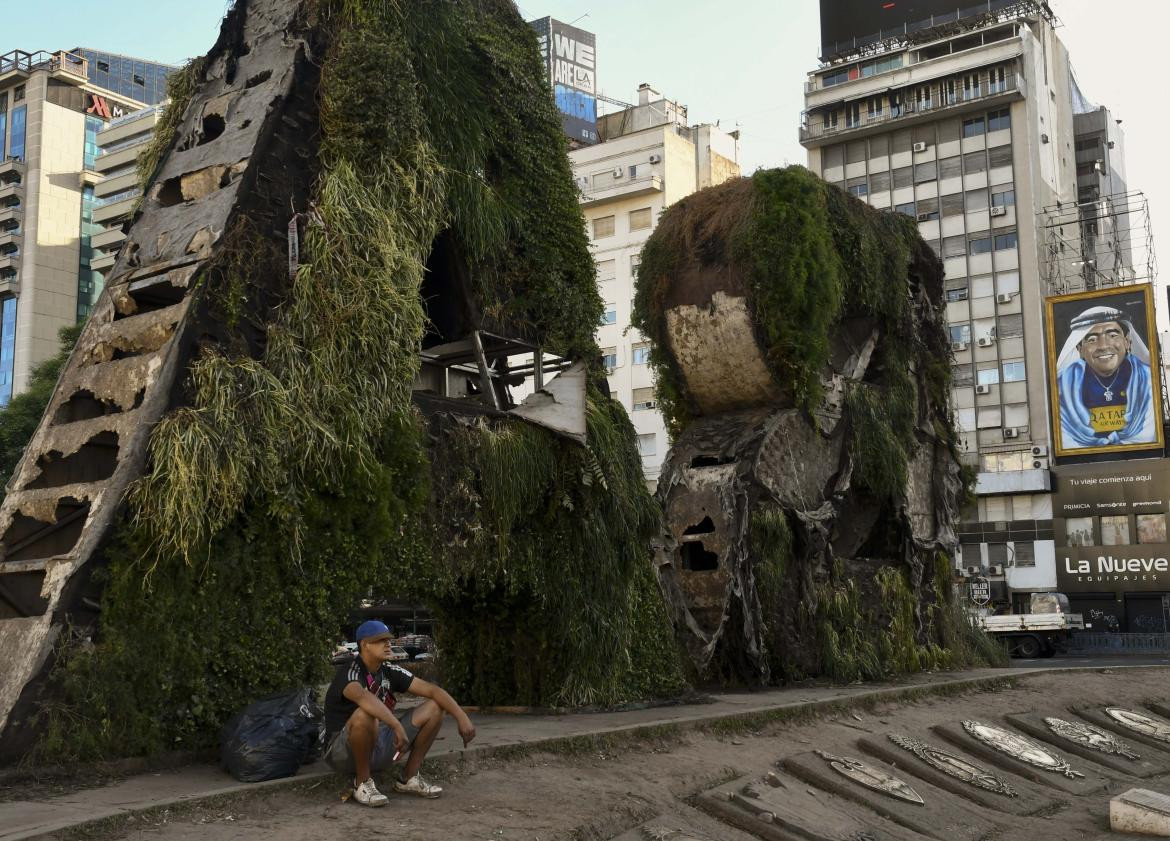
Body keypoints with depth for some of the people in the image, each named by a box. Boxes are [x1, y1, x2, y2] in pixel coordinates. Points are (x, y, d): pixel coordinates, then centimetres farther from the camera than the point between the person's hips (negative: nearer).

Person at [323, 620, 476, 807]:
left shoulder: (389, 671, 3)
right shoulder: (349, 672, -19)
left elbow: (431, 690, -1)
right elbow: (363, 697, -42)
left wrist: (461, 717, -14)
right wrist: (397, 725, -51)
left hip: (380, 746, 7)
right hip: (343, 753, -7)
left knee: (434, 708, -1)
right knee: (365, 715, -40)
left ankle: (409, 777, 6)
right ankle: (363, 783, -16)